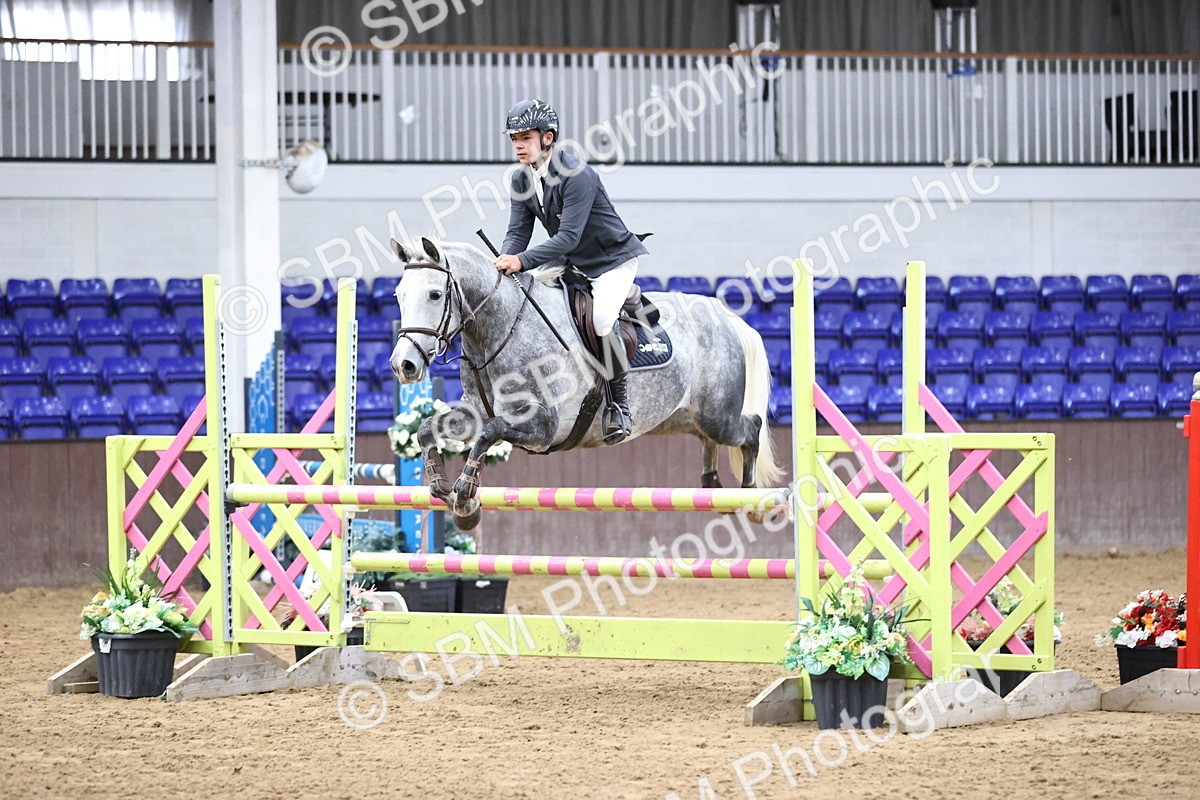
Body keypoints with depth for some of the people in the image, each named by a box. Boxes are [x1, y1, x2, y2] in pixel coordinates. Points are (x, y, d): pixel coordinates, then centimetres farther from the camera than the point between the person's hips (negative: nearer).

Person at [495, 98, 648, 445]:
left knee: (600, 319, -30)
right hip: (570, 263, 8)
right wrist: (505, 262, -26)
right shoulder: (522, 179, -2)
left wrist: (522, 260, -42)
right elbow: (518, 231, -4)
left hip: (613, 258, -8)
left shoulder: (577, 175, -27)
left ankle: (620, 403, -14)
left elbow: (569, 236, -33)